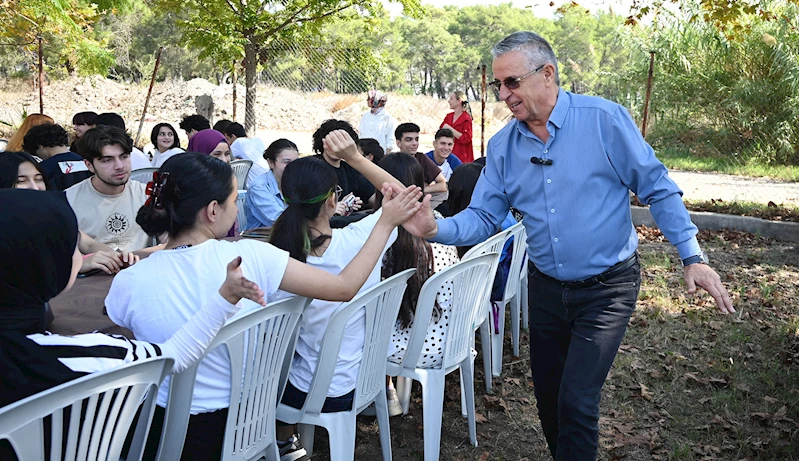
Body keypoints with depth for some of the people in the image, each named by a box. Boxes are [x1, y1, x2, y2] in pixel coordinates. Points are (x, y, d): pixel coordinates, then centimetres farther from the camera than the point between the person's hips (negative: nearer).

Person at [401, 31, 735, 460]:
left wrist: (693, 257, -12)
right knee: (548, 396, 17)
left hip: (606, 288, -5)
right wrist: (436, 228, -22)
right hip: (545, 288, 5)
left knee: (576, 401, -9)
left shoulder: (604, 119, -15)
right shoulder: (502, 146, -2)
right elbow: (482, 218, -3)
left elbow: (657, 188, -9)